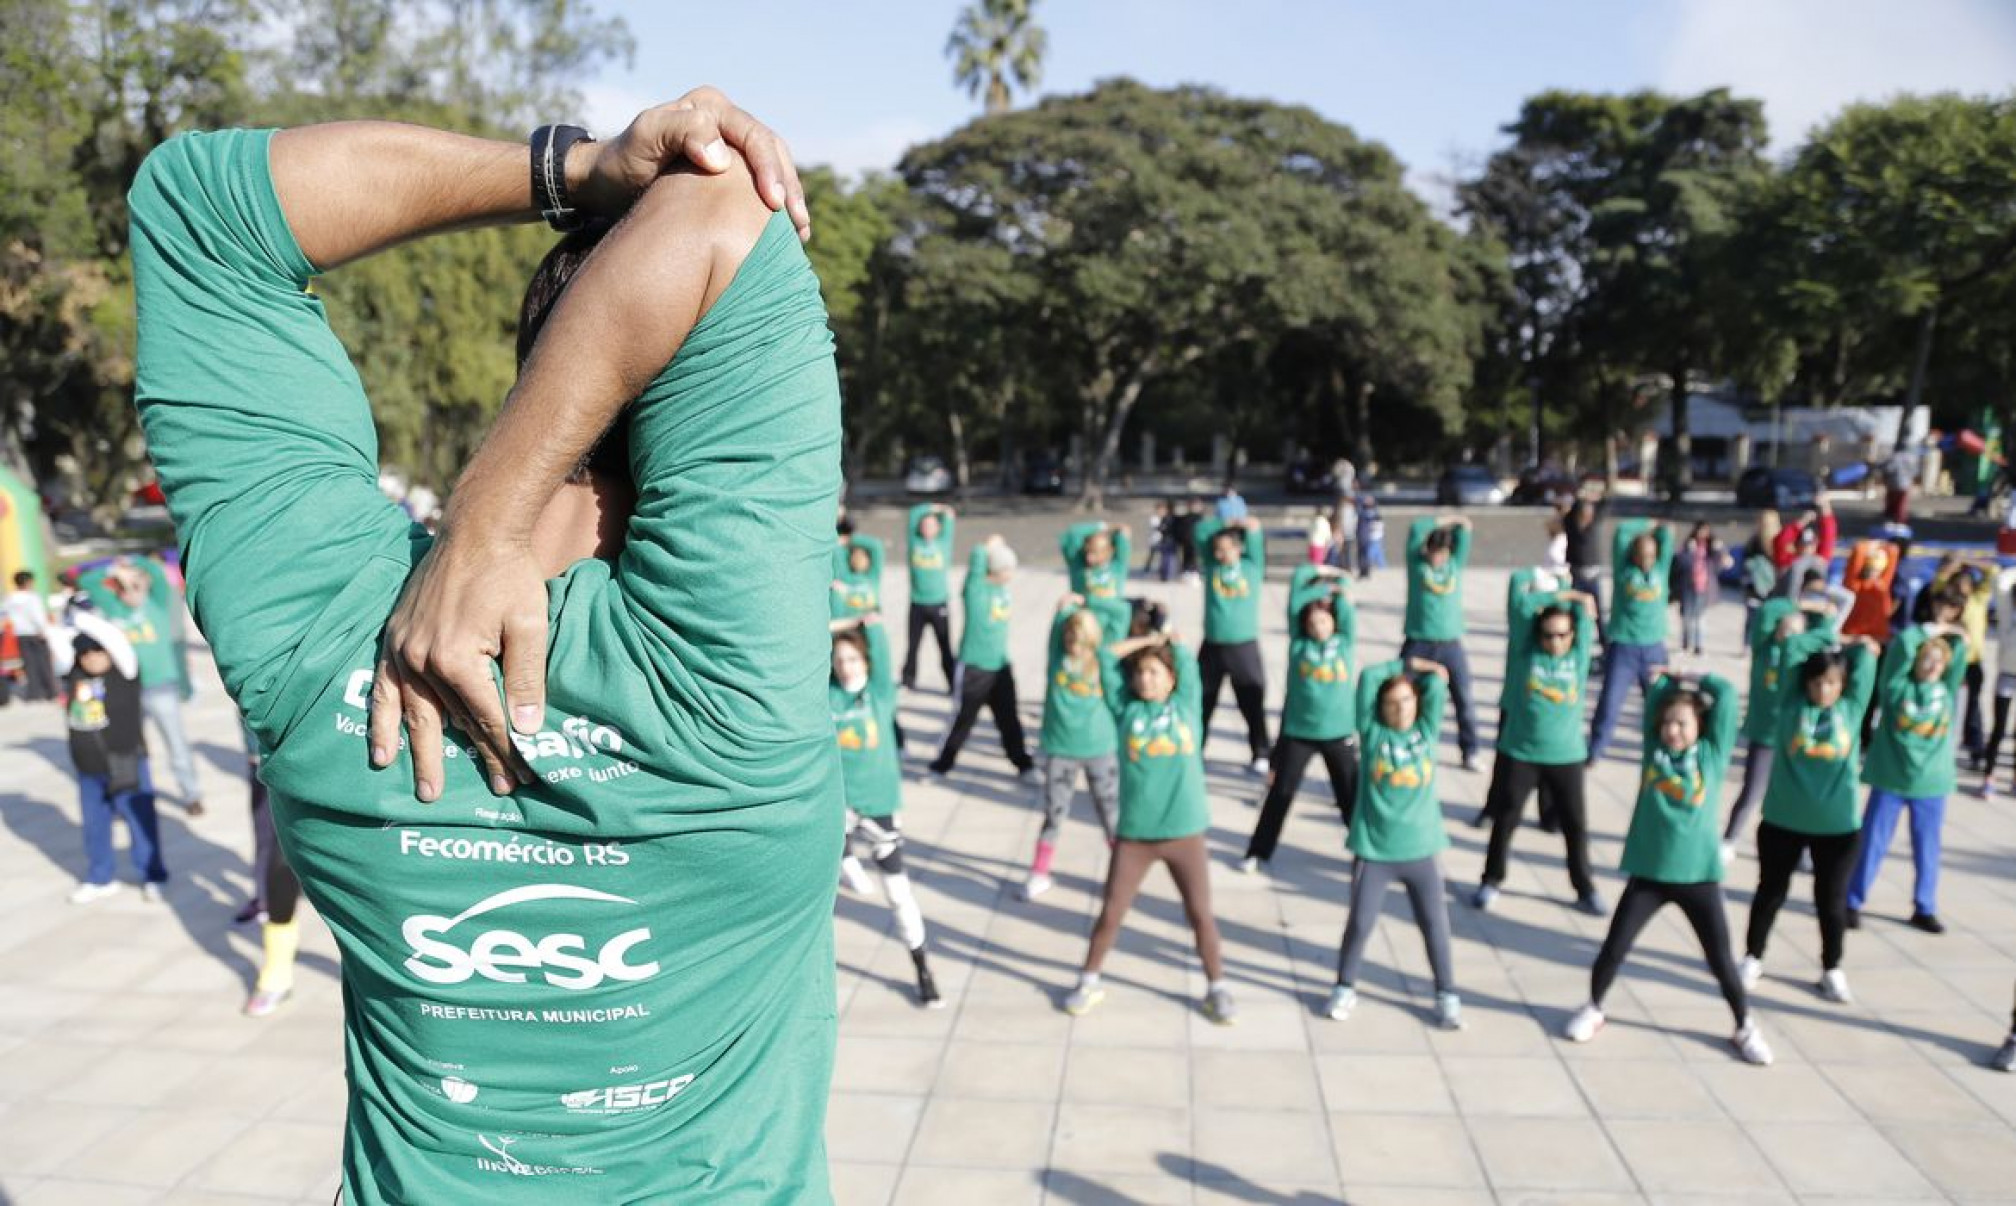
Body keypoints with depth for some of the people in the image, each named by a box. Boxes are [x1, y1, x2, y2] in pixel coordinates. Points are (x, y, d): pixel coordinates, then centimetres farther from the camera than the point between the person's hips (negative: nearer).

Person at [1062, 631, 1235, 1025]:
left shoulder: (1186, 706, 5)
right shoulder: (1126, 710, 5)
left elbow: (1187, 660, 4)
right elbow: (1107, 656, 5)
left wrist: (1168, 640, 22)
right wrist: (1149, 639, 11)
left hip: (1186, 833, 0)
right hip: (1134, 834, 0)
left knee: (1201, 914, 7)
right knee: (1110, 913, 5)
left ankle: (1217, 989, 23)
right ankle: (1089, 982, 23)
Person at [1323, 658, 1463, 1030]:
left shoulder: (1427, 730, 4)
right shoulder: (1372, 732, -2)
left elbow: (1437, 683, -4)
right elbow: (1368, 677, -8)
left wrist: (1415, 668, 12)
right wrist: (1406, 664, 3)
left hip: (1422, 849, 2)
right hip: (1373, 850, -2)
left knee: (1435, 924, 8)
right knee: (1360, 923, 5)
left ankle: (1447, 995, 21)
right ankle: (1345, 989, 21)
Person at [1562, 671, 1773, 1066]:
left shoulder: (1713, 754, -1)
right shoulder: (1654, 749, 3)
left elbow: (1726, 693, -5)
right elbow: (1655, 696, 5)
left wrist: (1693, 681, 6)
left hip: (1698, 875, -1)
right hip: (1648, 873, 1)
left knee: (1721, 959, 8)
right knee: (1614, 947, 4)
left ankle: (1746, 1028, 28)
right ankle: (1593, 1009, 25)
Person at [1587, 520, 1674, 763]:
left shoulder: (1661, 570, 11)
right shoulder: (1623, 570, 4)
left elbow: (1667, 536, 5)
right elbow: (1622, 532, 0)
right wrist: (1648, 525, 12)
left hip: (1654, 648, 3)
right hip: (1622, 647, -3)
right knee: (1609, 702, -3)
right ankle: (1593, 752, 6)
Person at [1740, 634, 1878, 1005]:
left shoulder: (1852, 707, 0)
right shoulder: (1792, 703, -3)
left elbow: (1866, 656, 3)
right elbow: (1794, 646, -3)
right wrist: (1829, 640, 8)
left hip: (1837, 825, 1)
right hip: (1783, 819, 0)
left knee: (1832, 900, 10)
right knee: (1771, 891, 13)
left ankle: (1832, 970, 27)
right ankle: (1752, 958, 27)